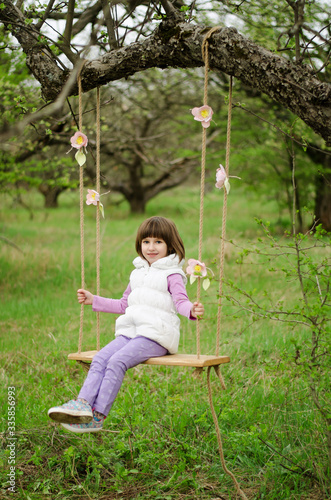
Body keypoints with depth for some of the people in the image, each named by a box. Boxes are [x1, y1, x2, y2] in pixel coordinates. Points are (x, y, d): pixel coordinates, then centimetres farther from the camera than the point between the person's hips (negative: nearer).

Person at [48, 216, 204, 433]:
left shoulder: (172, 274, 1)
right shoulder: (137, 273, 24)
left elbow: (180, 301, -13)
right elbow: (123, 304, 34)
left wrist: (192, 310, -36)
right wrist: (94, 300, 35)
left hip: (156, 336, -7)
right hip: (130, 332, 7)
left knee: (117, 361, -26)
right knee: (100, 359, -17)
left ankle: (98, 416, -29)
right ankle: (83, 404, -29)